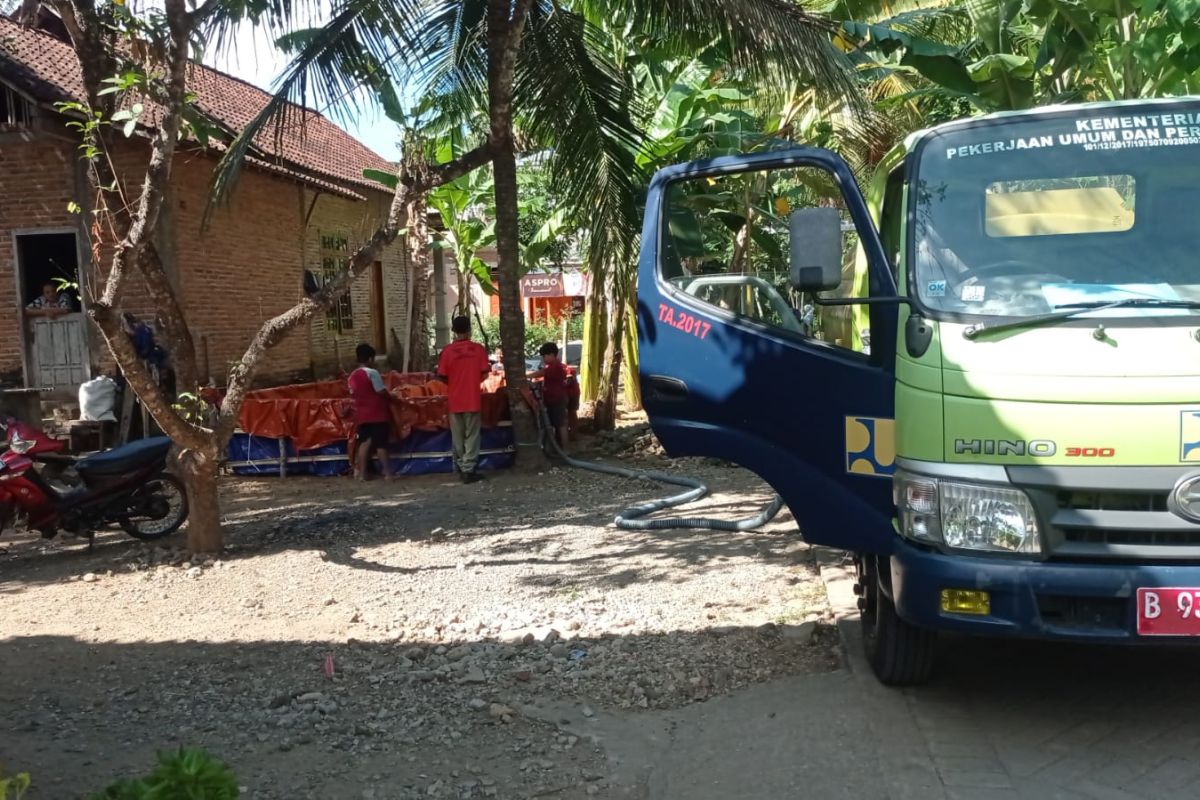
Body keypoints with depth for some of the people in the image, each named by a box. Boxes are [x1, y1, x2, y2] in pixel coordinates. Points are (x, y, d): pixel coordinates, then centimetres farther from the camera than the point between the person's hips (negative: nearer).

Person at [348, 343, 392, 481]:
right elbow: (382, 392, -13)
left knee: (364, 443, 10)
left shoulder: (353, 376, 7)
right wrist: (391, 398, 5)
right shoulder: (372, 373, -13)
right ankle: (387, 472, 5)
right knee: (381, 444, -1)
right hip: (377, 413, -6)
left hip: (362, 414, 6)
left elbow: (353, 395, 13)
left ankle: (361, 473, 9)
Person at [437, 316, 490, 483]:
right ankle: (468, 470, -1)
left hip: (454, 400, 1)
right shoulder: (478, 348, -4)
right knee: (471, 436, 4)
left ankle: (460, 467, 23)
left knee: (457, 436, 13)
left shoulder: (447, 350, -5)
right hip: (473, 399, -1)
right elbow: (484, 374, -3)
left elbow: (442, 377, -3)